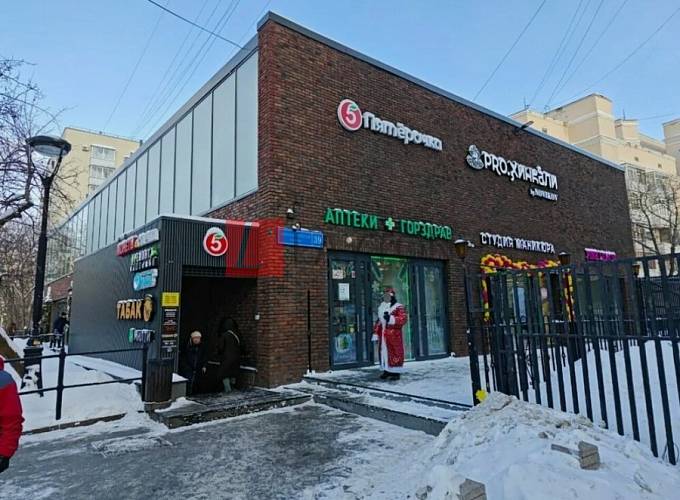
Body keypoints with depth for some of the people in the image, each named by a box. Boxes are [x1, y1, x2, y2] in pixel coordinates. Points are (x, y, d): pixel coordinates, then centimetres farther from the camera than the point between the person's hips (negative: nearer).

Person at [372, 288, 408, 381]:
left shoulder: (398, 307, -4)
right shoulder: (381, 308, 17)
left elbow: (403, 319, -18)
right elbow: (378, 322, 20)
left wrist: (391, 319, -28)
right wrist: (376, 334, 15)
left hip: (394, 335, -7)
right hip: (383, 335, 7)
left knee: (395, 353, -5)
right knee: (383, 353, 9)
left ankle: (396, 372, 2)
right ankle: (386, 370, 19)